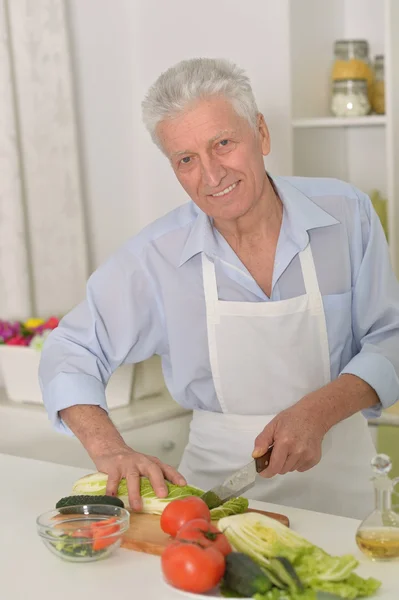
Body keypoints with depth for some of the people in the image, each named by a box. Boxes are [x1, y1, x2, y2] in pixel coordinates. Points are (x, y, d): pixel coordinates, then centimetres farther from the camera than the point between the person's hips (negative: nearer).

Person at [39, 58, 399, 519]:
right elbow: (70, 353, 1)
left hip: (332, 480, -1)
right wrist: (108, 448, -16)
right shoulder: (157, 255, -6)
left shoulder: (346, 215, -4)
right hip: (217, 477, 1)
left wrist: (317, 411, -16)